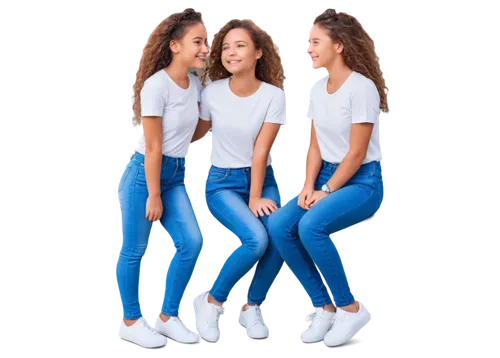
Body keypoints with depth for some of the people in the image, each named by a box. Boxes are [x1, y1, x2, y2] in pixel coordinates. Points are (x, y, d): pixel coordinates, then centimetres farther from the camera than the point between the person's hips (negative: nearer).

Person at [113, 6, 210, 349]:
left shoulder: (195, 84, 5)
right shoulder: (156, 85, -17)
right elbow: (153, 147, -16)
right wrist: (153, 195, -14)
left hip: (177, 175, 7)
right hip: (145, 173, -7)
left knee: (192, 243, -4)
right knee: (135, 250, 2)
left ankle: (167, 317, 11)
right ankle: (131, 323, 17)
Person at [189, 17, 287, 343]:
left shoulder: (274, 96, -9)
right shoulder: (212, 92, -5)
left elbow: (261, 150, -13)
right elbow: (199, 134, 10)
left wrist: (256, 198, -17)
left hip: (263, 179, 1)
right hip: (222, 182, -1)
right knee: (255, 238, -30)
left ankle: (252, 308, -5)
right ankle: (212, 302, -5)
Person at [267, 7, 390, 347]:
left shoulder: (361, 88, -16)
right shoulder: (318, 87, 7)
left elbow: (357, 154, -16)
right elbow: (315, 145, 10)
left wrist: (326, 192, -16)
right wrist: (308, 186, -4)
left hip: (363, 180, -7)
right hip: (327, 174, 7)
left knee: (311, 226, -31)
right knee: (279, 225, -16)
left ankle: (350, 308, -11)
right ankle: (324, 306, -3)